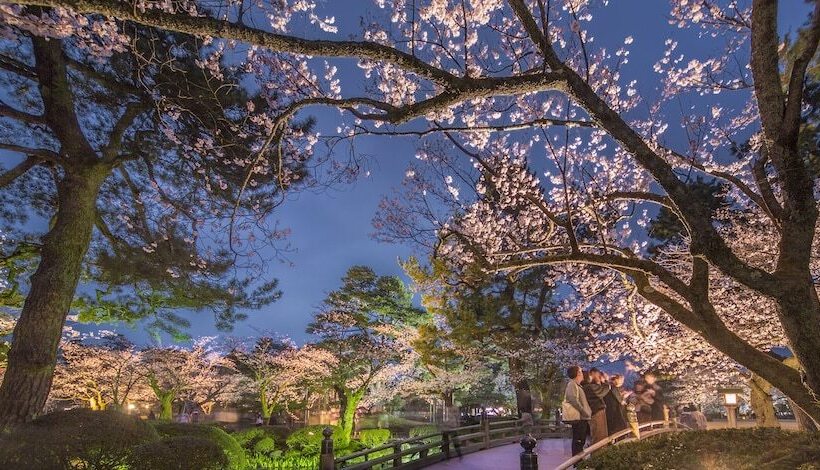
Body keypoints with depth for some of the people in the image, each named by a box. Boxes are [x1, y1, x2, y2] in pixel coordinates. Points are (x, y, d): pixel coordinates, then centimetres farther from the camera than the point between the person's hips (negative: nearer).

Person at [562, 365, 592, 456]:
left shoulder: (577, 385, 22)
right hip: (577, 417, -10)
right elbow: (573, 400, -21)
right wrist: (584, 411, -19)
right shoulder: (572, 384, -10)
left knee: (581, 440, 13)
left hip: (582, 418, 10)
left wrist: (587, 412, 16)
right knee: (578, 440, -8)